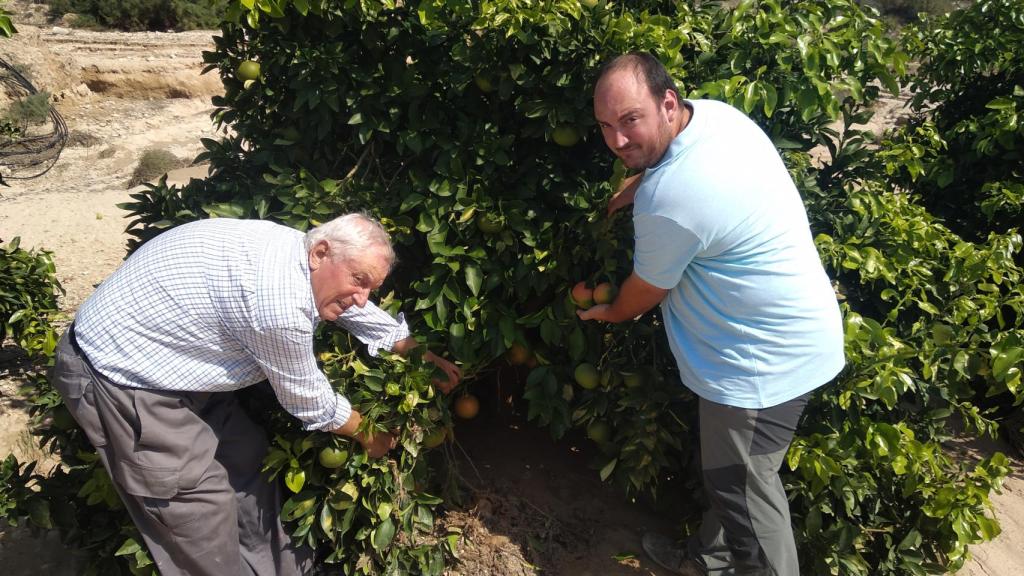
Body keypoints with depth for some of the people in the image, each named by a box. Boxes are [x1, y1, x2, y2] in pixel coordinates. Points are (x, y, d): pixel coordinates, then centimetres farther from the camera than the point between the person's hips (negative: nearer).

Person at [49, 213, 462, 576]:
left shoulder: (297, 252, -5)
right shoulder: (279, 303, -33)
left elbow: (367, 314, 13)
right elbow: (307, 400, -17)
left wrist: (424, 356, 22)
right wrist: (366, 434, 1)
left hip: (164, 355, 9)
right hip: (116, 376, -9)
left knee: (245, 458, 14)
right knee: (201, 502, -3)